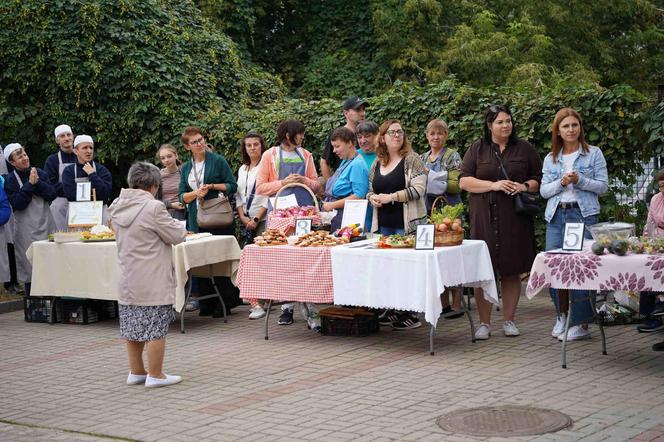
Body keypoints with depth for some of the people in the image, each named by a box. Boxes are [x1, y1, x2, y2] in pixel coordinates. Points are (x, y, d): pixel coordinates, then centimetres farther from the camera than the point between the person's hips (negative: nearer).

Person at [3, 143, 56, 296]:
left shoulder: (39, 173, 8)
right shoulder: (10, 180, -3)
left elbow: (52, 194, -1)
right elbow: (18, 204, -14)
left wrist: (38, 182, -13)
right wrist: (30, 184, -16)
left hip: (45, 223, 3)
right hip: (26, 229, -3)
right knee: (30, 266, -2)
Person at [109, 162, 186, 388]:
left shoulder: (118, 207, 6)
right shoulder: (153, 207, -18)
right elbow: (177, 236, -13)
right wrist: (176, 225, 10)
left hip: (127, 281, 8)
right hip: (152, 282, -8)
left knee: (133, 327, 15)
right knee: (155, 328, 1)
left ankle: (136, 372, 23)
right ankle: (155, 375, 6)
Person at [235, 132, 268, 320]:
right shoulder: (242, 169, 18)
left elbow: (270, 196, -10)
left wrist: (256, 219, -11)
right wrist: (242, 217, 3)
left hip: (263, 220, -7)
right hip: (246, 221, 7)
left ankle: (256, 303, -13)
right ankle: (256, 301, 8)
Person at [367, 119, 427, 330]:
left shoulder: (412, 159, -2)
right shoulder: (377, 164, 15)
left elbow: (418, 189, -12)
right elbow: (370, 190, 23)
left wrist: (390, 197, -14)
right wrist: (373, 198, 0)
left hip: (406, 224, -6)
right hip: (384, 224, 6)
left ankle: (411, 314, -2)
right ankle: (392, 309, 14)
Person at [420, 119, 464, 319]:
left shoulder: (452, 156, -3)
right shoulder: (422, 158, 15)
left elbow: (457, 185, -13)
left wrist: (430, 178, -16)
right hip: (429, 211, 6)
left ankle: (456, 304, -2)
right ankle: (444, 302, 14)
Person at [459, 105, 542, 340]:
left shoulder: (524, 149, 9)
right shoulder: (477, 149, 7)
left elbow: (539, 179, 12)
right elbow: (464, 181, 0)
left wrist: (525, 186, -9)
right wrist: (494, 185, -11)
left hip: (515, 219, 1)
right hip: (484, 219, -1)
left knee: (512, 271, 4)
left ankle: (509, 320, 15)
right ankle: (484, 323, 7)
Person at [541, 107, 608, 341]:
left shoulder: (593, 154, 5)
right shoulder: (551, 159, 14)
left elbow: (603, 186, 2)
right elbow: (544, 190, 10)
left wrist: (579, 180, -12)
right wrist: (562, 182, -7)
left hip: (583, 214, -4)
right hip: (556, 216, 4)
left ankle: (580, 323, -2)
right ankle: (562, 316, 19)